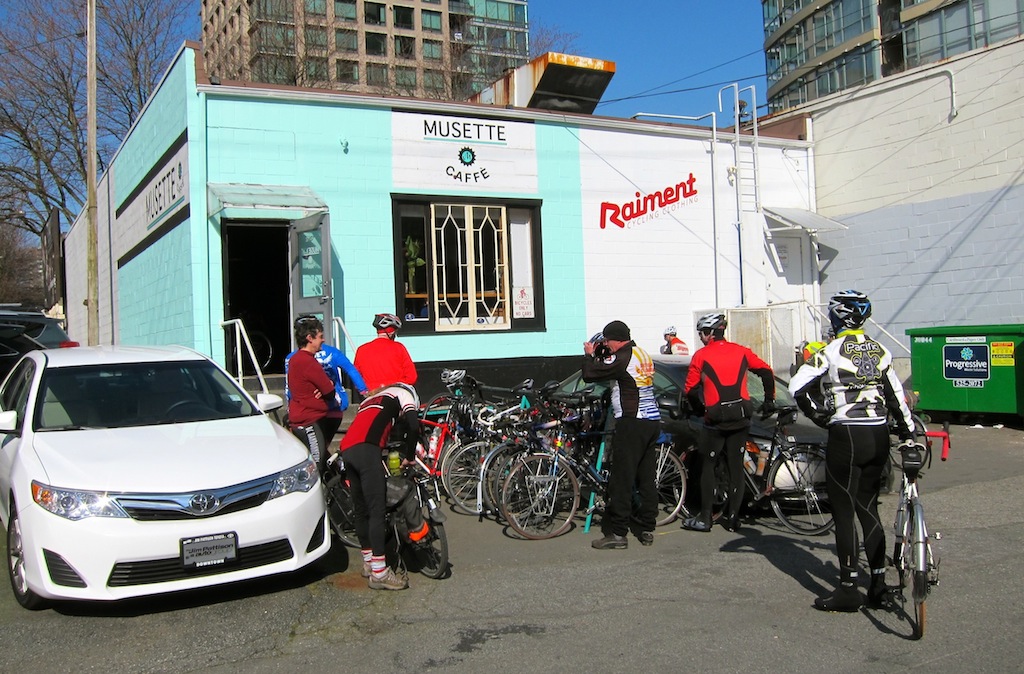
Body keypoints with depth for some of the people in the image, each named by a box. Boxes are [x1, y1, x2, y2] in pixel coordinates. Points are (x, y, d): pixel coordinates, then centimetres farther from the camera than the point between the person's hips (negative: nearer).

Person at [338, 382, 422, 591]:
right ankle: (379, 573, -7)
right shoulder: (404, 392, 18)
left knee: (361, 510, 16)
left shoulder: (370, 399, 39)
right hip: (365, 449, -8)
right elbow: (413, 425, 0)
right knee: (377, 510, -7)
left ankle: (368, 562, 27)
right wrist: (409, 456, 9)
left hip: (346, 449, 8)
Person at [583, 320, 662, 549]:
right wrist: (600, 355, 15)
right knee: (646, 478, 12)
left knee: (622, 479, -5)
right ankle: (647, 530, 17)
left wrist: (590, 354, 6)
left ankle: (617, 533, -2)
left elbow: (589, 374, -11)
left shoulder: (621, 358, -14)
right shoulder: (642, 355, 14)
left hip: (632, 423, -9)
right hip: (652, 421, 9)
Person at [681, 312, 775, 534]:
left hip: (715, 419, -3)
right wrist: (769, 400, 20)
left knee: (708, 467, 8)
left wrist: (699, 408, 17)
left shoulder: (701, 355, -4)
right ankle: (733, 518, 11)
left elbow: (690, 389, -1)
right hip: (741, 417, 4)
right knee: (736, 467, 9)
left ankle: (705, 518, 7)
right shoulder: (741, 351, 7)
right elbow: (766, 371, 9)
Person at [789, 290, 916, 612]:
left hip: (847, 435, -6)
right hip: (879, 435, 6)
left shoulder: (832, 351, -9)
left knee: (844, 512, 2)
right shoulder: (880, 351, 9)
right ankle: (879, 585, 18)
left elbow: (797, 387, -10)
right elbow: (896, 395, 13)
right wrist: (908, 433, 22)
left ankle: (848, 590, 5)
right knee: (868, 507, 15)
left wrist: (813, 412, 8)